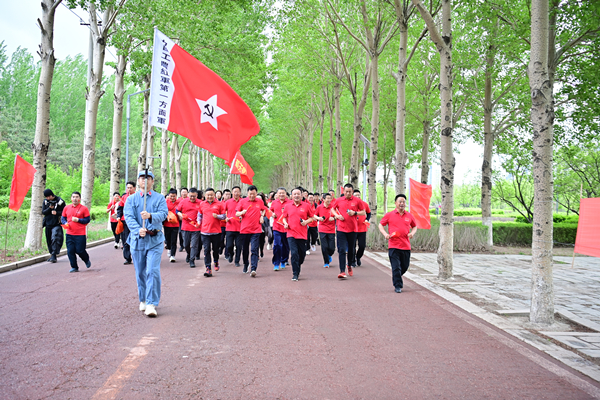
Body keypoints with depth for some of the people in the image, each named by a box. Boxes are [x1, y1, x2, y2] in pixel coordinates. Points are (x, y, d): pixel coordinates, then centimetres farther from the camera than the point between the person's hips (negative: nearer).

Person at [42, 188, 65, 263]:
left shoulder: (60, 201, -6)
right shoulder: (45, 201, 7)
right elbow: (43, 212, 3)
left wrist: (57, 213, -18)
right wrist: (49, 208, -15)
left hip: (56, 224, -5)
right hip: (48, 224, 5)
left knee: (55, 239, -17)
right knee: (49, 240, 10)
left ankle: (54, 255, -17)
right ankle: (52, 254, 21)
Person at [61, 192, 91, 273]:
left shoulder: (84, 208, -3)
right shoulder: (66, 208, 8)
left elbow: (87, 220, -3)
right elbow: (63, 218, 16)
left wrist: (78, 220, -15)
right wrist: (65, 223, -4)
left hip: (80, 234, -4)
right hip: (69, 234, 4)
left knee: (80, 250, -2)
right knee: (70, 251, 1)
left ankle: (87, 260, 29)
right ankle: (74, 267, 14)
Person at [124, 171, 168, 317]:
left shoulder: (159, 198, 6)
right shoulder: (131, 199, 8)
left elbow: (163, 214, -9)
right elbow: (128, 217, -5)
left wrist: (150, 216, -30)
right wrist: (138, 230, -23)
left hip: (155, 240, -2)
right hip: (137, 239, 2)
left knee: (153, 271, -12)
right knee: (140, 272, 10)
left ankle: (152, 304, -10)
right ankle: (143, 300, 27)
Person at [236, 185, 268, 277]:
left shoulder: (260, 202, 6)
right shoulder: (242, 201, 1)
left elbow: (263, 210, 26)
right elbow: (236, 213, 4)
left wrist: (262, 216, 7)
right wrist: (242, 213, -18)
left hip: (256, 229, -1)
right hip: (244, 229, 1)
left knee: (254, 250, -11)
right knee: (245, 249, 12)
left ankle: (253, 269, -16)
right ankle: (246, 265, 34)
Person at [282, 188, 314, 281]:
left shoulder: (306, 206, 2)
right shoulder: (288, 207, 8)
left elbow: (311, 217, 9)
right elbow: (284, 217, 20)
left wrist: (306, 221, -10)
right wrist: (285, 223, 0)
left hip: (302, 234, 0)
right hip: (291, 234, 0)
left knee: (302, 254, 9)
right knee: (294, 253, -10)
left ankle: (297, 267, 35)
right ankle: (295, 274, -3)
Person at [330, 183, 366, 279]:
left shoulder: (357, 201, 0)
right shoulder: (339, 200, 3)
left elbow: (363, 212, 6)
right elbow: (332, 209, 19)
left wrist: (355, 213, -12)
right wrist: (337, 215, -1)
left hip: (352, 229, 1)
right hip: (341, 228, 0)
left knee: (351, 249, 14)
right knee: (342, 250, -7)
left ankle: (349, 265, 39)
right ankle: (342, 271, -7)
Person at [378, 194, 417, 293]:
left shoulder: (409, 216, 8)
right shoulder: (389, 215, 1)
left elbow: (414, 226, 22)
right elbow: (381, 225, 9)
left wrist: (412, 233, 1)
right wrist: (385, 234, -7)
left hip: (406, 246, 3)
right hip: (393, 246, -3)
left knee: (405, 267, 13)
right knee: (396, 267, -6)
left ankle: (396, 278, 41)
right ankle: (397, 286, 3)